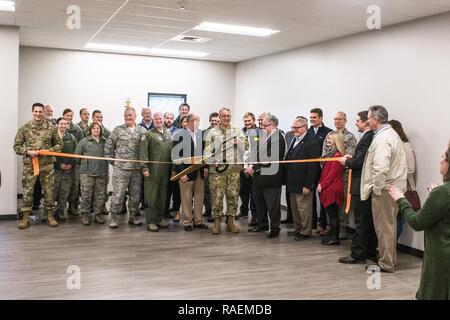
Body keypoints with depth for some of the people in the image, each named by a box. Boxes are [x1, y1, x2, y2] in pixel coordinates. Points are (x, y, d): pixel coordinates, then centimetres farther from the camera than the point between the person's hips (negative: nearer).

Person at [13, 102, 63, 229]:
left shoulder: (51, 128, 2)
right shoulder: (24, 128, 1)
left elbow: (59, 144, 8)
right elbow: (17, 146, 4)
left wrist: (49, 150, -10)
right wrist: (28, 152, -13)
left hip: (47, 165, 1)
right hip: (29, 165, 0)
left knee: (49, 191, 6)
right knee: (27, 191, 3)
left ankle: (50, 216, 18)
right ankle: (25, 217, 14)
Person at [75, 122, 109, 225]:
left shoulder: (105, 142, 8)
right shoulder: (84, 141, 2)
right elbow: (77, 155, 4)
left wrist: (105, 167, 8)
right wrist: (83, 164, 6)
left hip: (102, 173, 3)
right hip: (87, 173, -2)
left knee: (100, 194, 6)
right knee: (86, 194, -3)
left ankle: (98, 214, 17)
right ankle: (85, 214, 7)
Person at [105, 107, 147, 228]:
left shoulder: (142, 131, 6)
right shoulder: (118, 130, 1)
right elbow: (108, 146, 4)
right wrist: (112, 160, 2)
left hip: (137, 168, 3)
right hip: (121, 168, -2)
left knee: (135, 193, 10)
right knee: (118, 193, -1)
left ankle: (133, 216, 23)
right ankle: (113, 217, 9)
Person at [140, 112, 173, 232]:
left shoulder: (168, 135, 15)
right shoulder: (148, 134, -2)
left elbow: (172, 151, 17)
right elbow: (143, 152, -9)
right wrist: (144, 167, -17)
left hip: (165, 171, 5)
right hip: (153, 170, -5)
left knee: (163, 196, 11)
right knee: (151, 196, -2)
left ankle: (159, 218, 21)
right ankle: (151, 221, 4)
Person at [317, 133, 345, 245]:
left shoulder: (337, 155, -15)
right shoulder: (333, 153, 16)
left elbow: (332, 173, -18)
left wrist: (322, 185, -13)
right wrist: (321, 184, 11)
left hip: (332, 189, -9)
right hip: (330, 188, 9)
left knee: (332, 214, -3)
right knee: (333, 214, 13)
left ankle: (334, 238, 3)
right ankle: (334, 236, 19)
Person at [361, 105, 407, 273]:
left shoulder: (381, 139, -20)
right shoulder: (391, 133, 13)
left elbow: (381, 168, -30)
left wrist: (377, 189, -17)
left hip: (384, 190, -10)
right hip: (394, 187, 10)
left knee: (384, 228, 1)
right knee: (390, 226, 19)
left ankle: (386, 264, 12)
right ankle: (391, 259, 32)